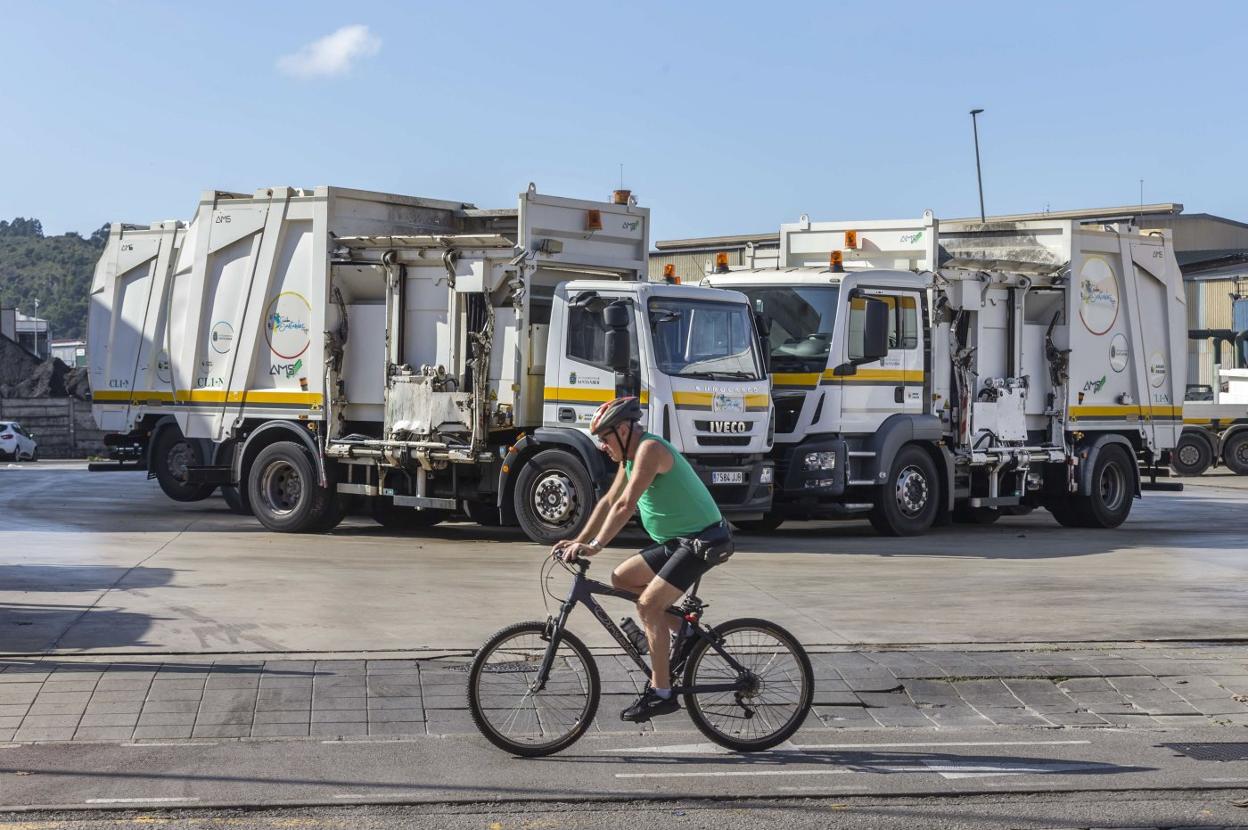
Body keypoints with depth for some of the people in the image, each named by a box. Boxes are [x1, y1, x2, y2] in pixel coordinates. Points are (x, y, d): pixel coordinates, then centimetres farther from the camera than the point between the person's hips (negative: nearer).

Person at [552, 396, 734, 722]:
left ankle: (661, 693, -13)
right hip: (677, 540, 10)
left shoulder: (649, 450, -19)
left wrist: (595, 546, -31)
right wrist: (578, 541, 10)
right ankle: (682, 631, 16)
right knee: (621, 579, 10)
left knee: (649, 604, -17)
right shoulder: (630, 456, 12)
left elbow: (625, 505, -28)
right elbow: (608, 502, 17)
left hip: (703, 541, -10)